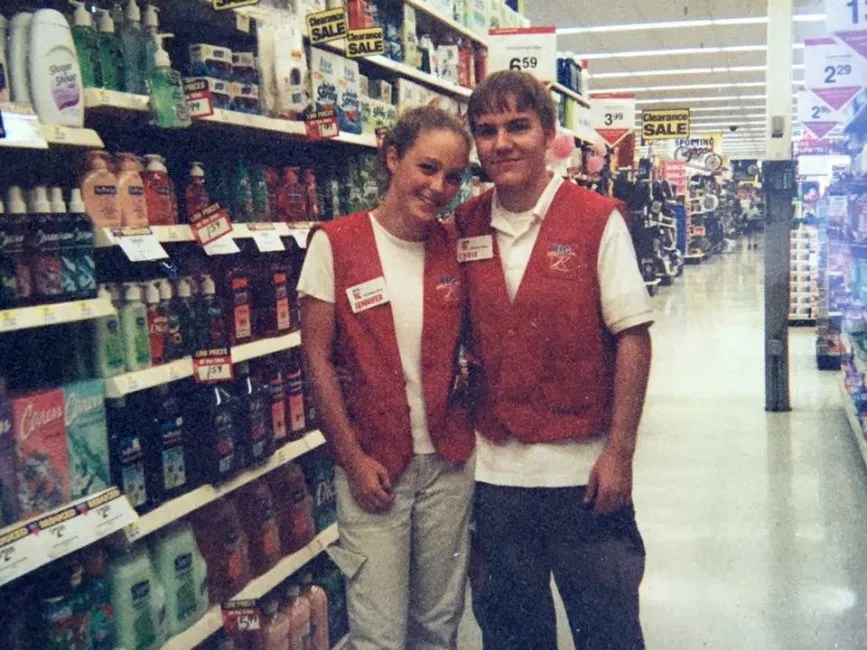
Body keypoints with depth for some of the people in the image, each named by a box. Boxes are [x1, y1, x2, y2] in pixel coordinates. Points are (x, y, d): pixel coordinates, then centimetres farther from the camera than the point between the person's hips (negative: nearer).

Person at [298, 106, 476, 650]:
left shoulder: (455, 244, 3)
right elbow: (318, 357, -7)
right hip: (372, 462, -3)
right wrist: (353, 458, -9)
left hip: (449, 459, 4)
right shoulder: (335, 244, -8)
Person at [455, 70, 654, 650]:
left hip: (582, 466, -3)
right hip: (495, 466, 4)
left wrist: (619, 453, -12)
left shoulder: (598, 220, -8)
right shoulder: (465, 227, 4)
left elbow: (632, 337, -9)